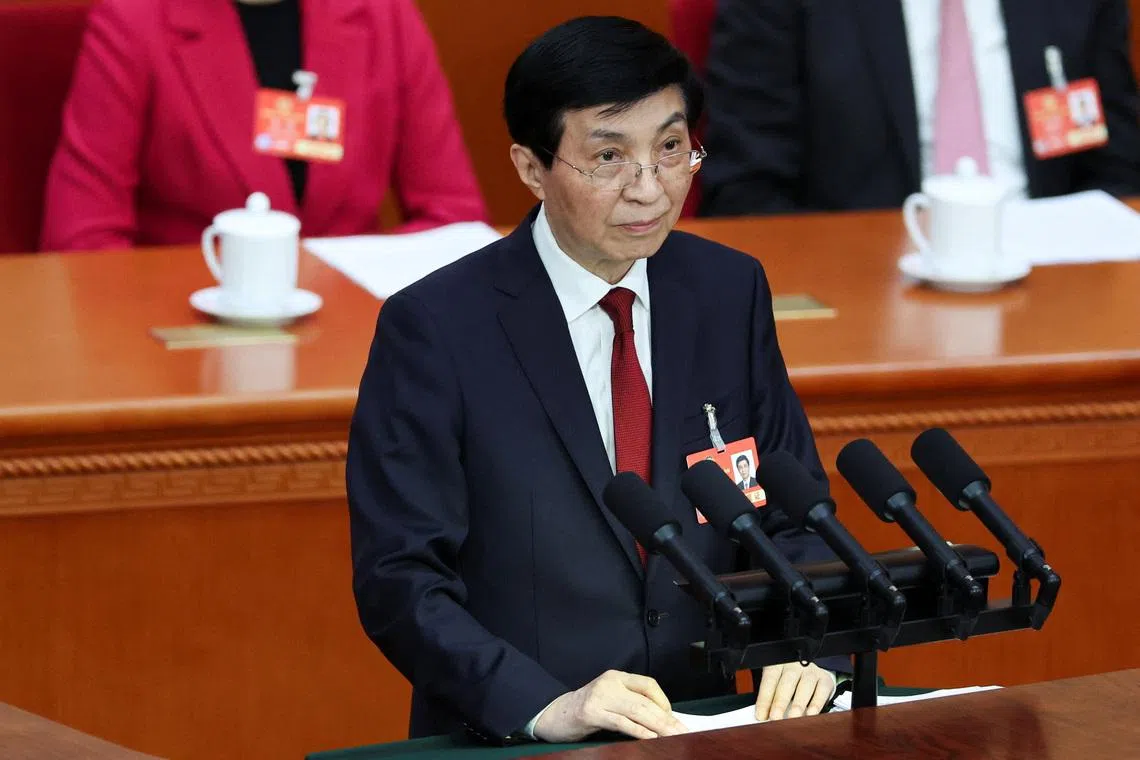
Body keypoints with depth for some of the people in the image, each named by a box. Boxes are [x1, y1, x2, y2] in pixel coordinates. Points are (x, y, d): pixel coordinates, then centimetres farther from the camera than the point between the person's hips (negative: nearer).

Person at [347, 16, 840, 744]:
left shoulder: (729, 292, 5)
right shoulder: (436, 328, -8)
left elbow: (791, 514, 11)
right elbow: (398, 578, -10)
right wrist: (545, 706, -23)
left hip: (700, 737, 3)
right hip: (509, 744, -3)